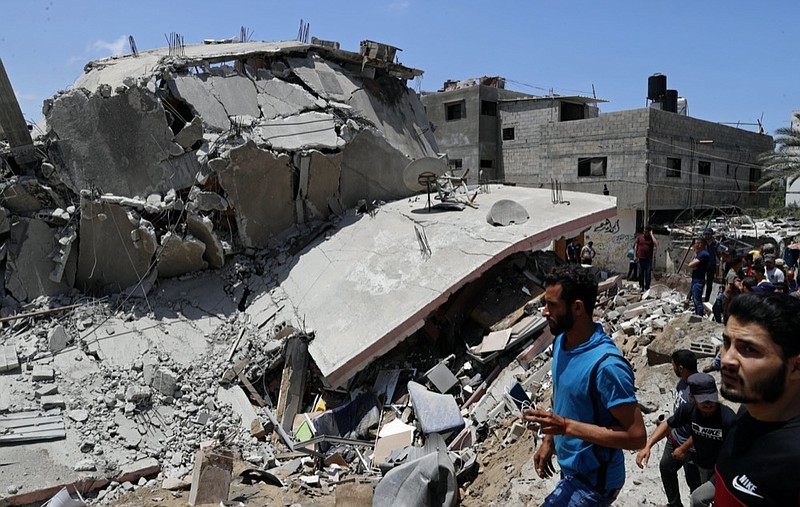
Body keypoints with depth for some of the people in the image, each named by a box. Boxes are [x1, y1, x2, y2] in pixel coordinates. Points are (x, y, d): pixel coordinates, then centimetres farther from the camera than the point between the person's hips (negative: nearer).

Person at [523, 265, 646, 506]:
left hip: (593, 480, -8)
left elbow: (636, 436, -28)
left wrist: (565, 426, -31)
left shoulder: (606, 365, -30)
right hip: (570, 467, 8)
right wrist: (549, 440, 7)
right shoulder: (561, 341, -3)